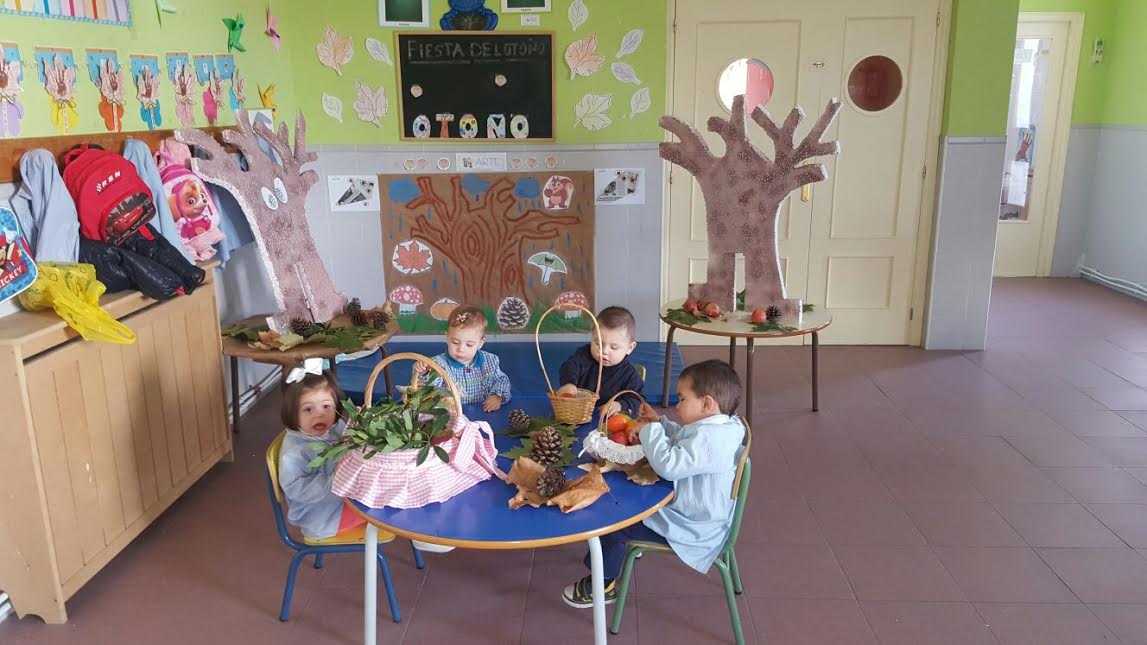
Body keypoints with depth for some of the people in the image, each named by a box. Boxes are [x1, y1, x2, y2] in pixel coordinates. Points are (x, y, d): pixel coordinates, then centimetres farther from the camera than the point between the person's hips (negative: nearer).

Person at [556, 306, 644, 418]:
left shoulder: (630, 374, 0)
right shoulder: (585, 355, 4)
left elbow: (635, 400, -2)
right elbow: (571, 366, -14)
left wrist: (620, 406, -24)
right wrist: (569, 383, -37)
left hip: (608, 422, -1)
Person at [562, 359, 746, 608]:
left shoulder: (707, 439, -33)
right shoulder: (715, 428, -1)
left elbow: (667, 465, -38)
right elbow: (682, 438, 18)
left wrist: (650, 430, -24)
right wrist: (659, 423, 5)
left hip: (689, 527, -10)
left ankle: (602, 585, 13)